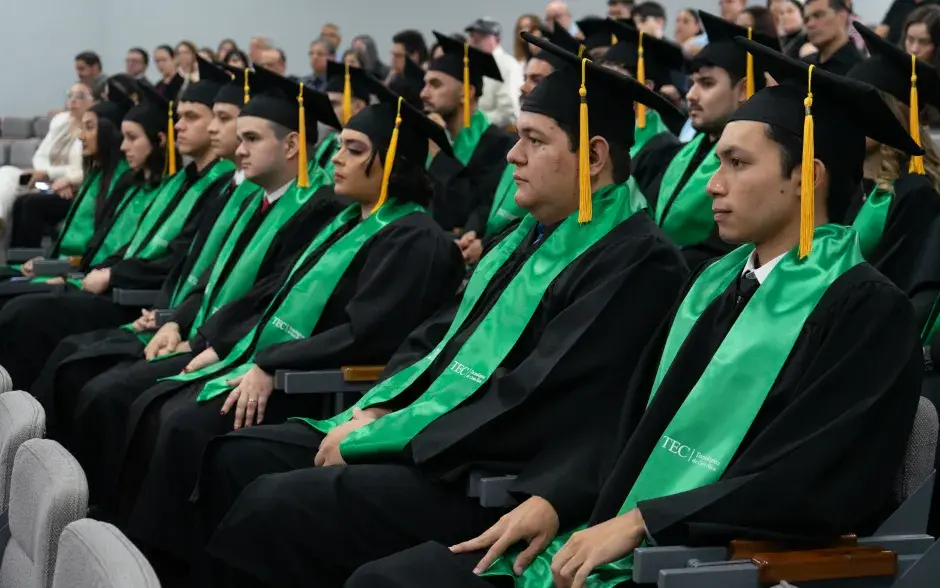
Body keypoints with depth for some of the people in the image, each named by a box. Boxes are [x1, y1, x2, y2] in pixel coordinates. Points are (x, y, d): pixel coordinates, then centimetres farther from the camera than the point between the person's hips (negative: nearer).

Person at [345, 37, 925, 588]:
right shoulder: (715, 283, 16)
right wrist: (556, 502, 1)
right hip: (605, 533, 8)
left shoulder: (866, 309, -9)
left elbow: (814, 484, -18)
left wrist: (639, 521, -18)